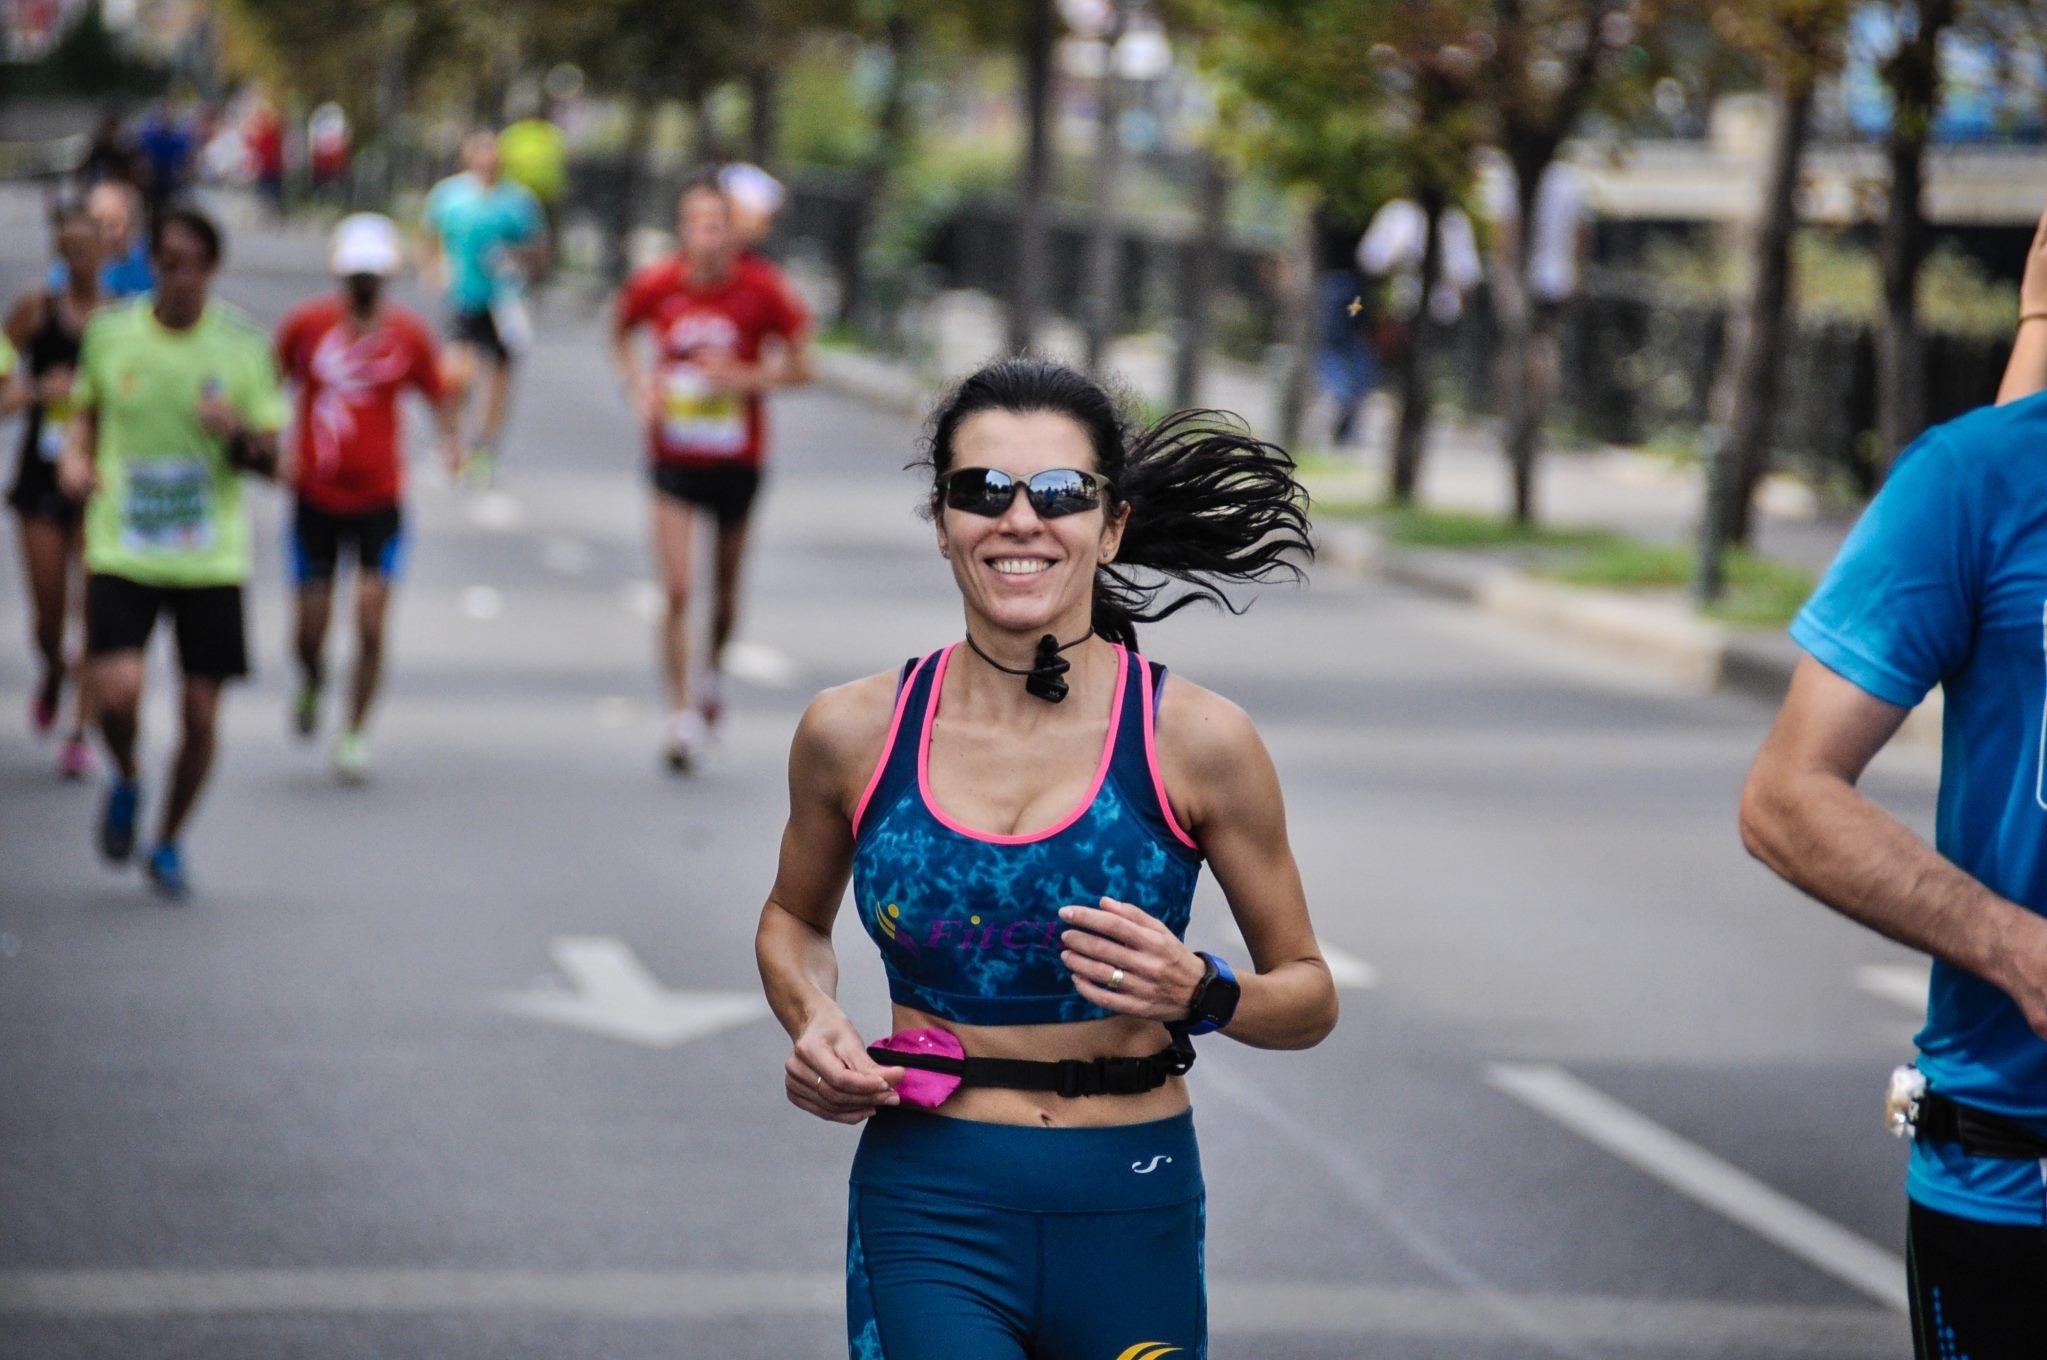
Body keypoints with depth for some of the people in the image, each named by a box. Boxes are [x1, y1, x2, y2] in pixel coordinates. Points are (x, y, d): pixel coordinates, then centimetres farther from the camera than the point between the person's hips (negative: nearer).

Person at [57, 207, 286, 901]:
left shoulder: (243, 346, -2)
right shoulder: (109, 334, 0)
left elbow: (270, 461, 2)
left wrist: (237, 435, -20)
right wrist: (76, 455, -2)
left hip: (211, 558, 0)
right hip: (121, 550, 0)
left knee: (201, 713, 0)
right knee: (118, 691, -19)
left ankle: (168, 843, 24)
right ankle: (126, 780, 15)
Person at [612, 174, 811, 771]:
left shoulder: (762, 288, -12)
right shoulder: (656, 285, -8)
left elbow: (799, 366, -4)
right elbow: (620, 330, 13)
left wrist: (745, 377, -21)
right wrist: (638, 384, -3)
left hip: (737, 458, 0)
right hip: (674, 457, 0)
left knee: (726, 587, 15)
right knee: (676, 592, -10)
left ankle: (714, 671, 45)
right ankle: (681, 715, 0)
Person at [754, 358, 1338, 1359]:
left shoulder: (1193, 741, -3)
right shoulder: (854, 733, 1)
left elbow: (1308, 994, 5)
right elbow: (795, 917, 21)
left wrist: (1200, 994, -15)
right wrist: (812, 1019, 1)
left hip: (1130, 1231, 0)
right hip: (929, 1214, 0)